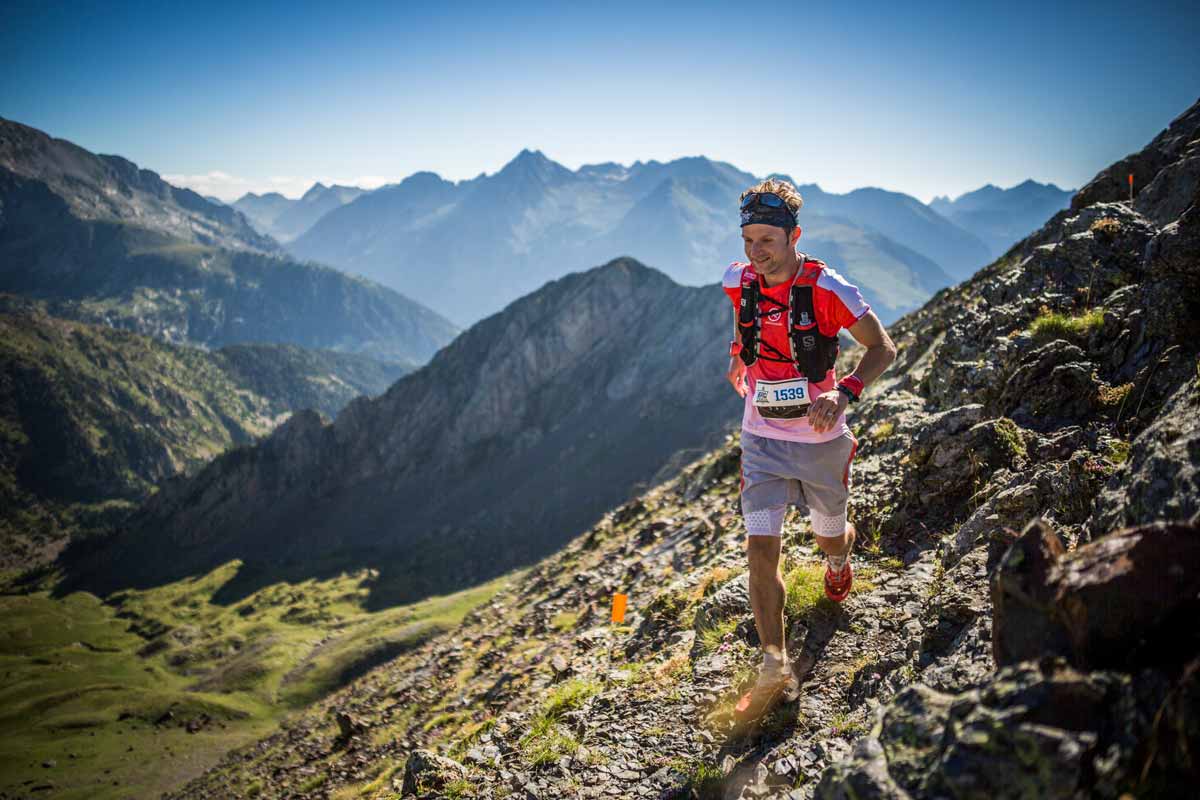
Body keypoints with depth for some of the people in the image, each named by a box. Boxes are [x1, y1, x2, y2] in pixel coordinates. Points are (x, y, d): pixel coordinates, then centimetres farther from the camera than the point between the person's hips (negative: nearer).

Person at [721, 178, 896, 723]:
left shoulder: (826, 288, -18)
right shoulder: (738, 282, -6)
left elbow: (883, 348, -12)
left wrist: (843, 394, -27)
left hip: (821, 439, -2)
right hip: (763, 438, 2)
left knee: (830, 536, 18)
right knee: (761, 548, -11)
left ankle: (838, 558, 58)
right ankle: (776, 670, -8)